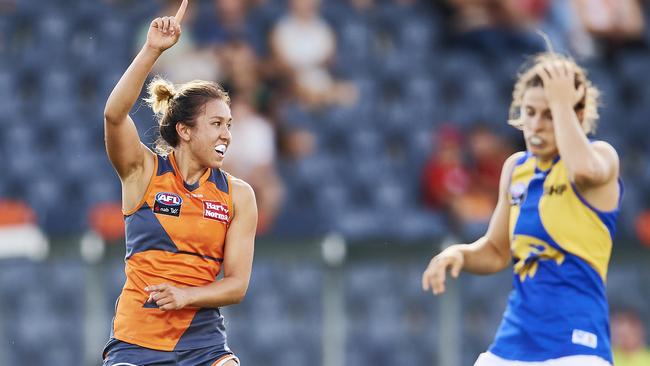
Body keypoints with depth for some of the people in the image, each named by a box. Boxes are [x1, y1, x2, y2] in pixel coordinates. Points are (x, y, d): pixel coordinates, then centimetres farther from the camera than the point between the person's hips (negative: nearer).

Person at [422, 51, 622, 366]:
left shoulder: (602, 154, -6)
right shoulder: (516, 168, 12)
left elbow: (585, 169, -33)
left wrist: (560, 102, -22)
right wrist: (458, 254, -1)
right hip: (515, 338, 7)